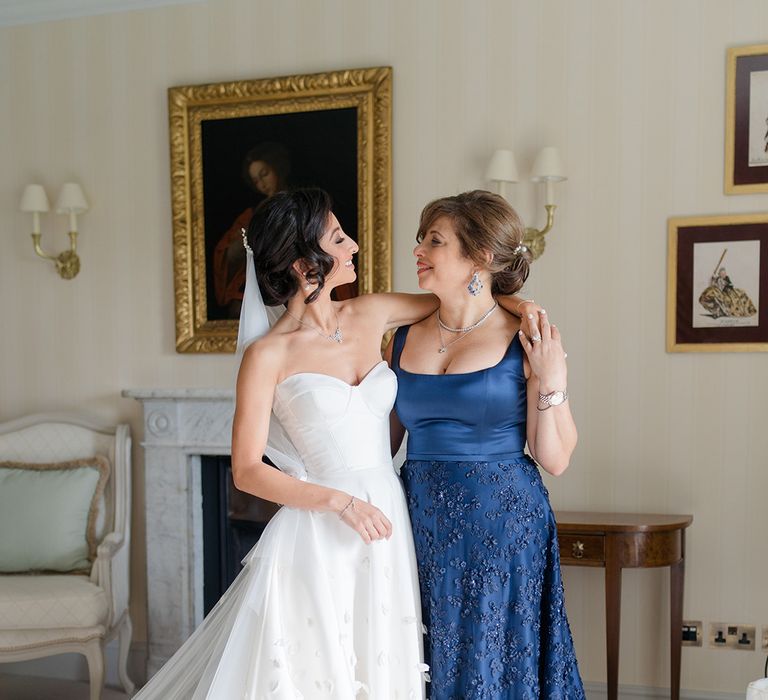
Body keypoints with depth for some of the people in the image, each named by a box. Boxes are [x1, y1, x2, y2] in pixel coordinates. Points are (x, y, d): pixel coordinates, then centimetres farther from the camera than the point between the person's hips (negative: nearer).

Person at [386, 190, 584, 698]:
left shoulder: (526, 341, -7)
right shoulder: (405, 336, 4)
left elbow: (555, 459, -7)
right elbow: (383, 441, 12)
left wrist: (551, 379, -17)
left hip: (502, 527, -3)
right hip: (421, 522, 4)